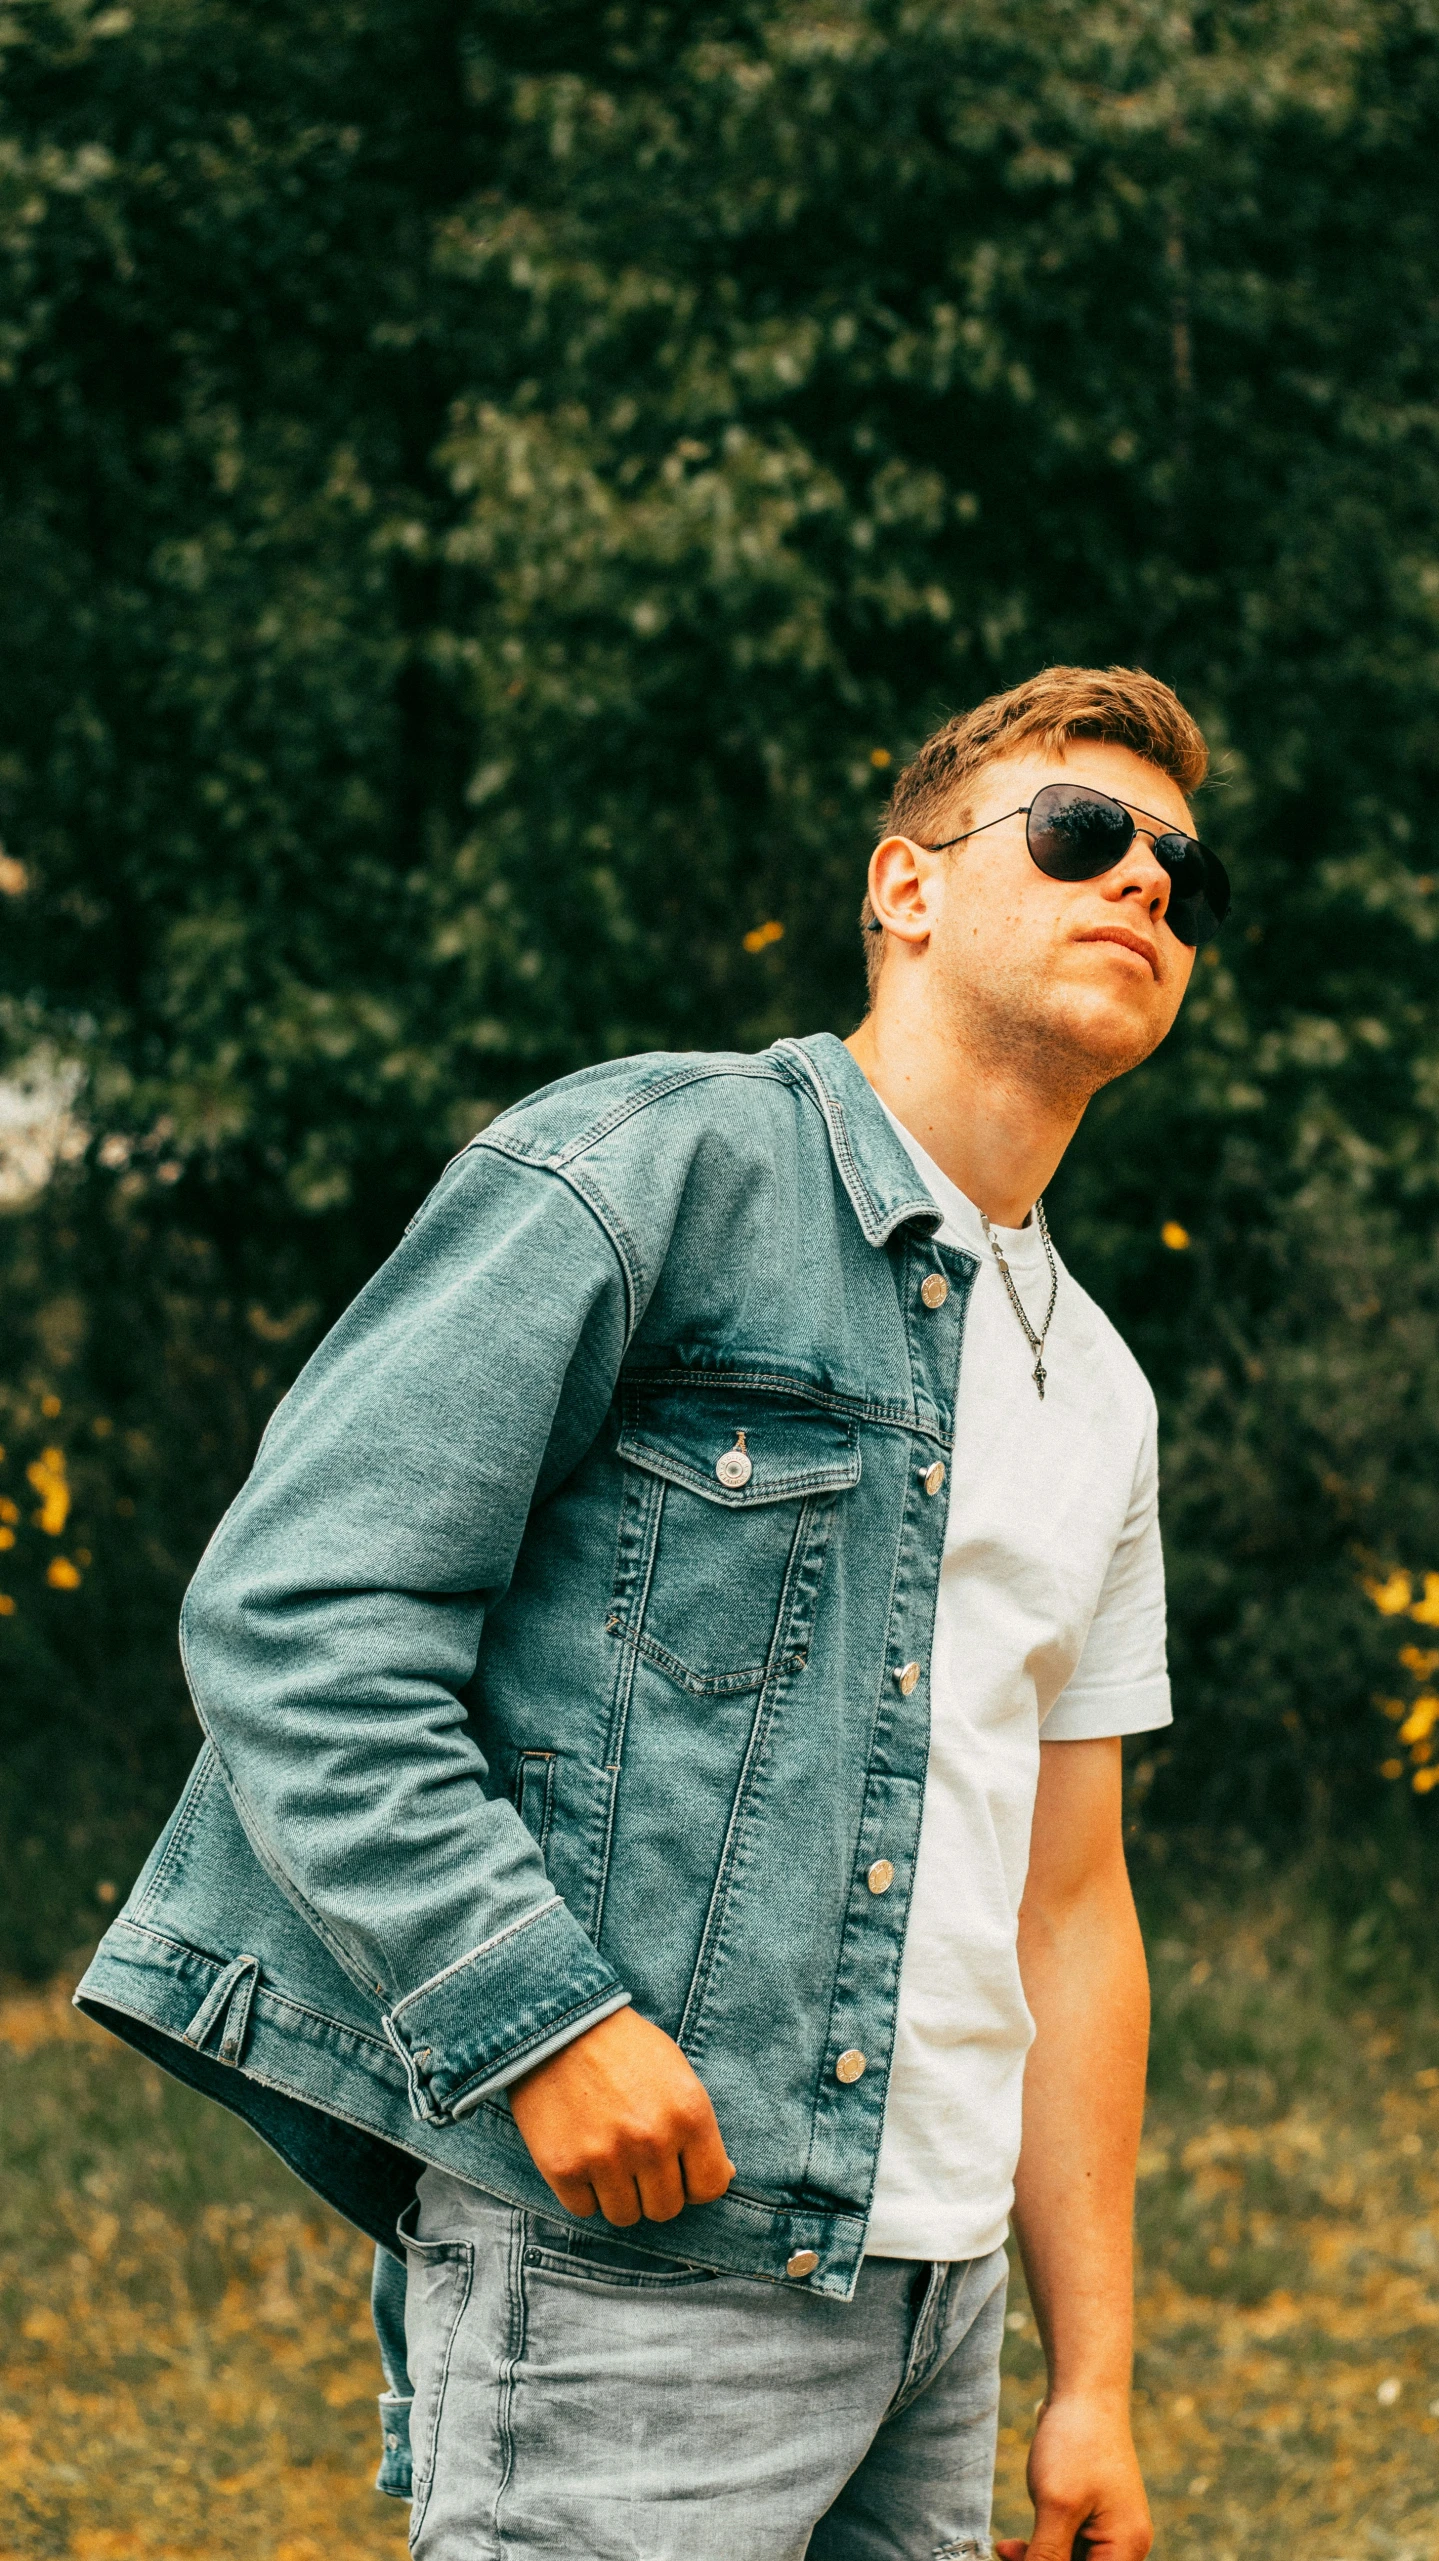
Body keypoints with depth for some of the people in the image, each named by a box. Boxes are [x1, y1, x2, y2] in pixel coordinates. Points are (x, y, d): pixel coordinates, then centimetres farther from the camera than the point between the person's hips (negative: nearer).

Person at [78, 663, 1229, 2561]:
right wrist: (537, 2009, -20)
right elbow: (289, 1611, -13)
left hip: (931, 2294, 7)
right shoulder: (647, 1165, -5)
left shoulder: (1095, 1397, 18)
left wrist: (1094, 2383, 15)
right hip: (623, 2265, -7)